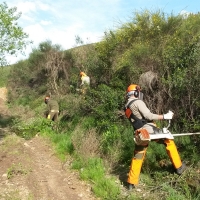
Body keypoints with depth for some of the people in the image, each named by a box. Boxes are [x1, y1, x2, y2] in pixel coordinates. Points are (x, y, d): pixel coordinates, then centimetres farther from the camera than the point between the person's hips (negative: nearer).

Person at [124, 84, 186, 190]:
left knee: (137, 157, 14)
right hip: (149, 129, -7)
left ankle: (131, 182, 17)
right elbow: (148, 116, -15)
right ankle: (179, 167, 18)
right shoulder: (138, 102, -8)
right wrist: (164, 116, -9)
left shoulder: (126, 107, 18)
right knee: (169, 141, 12)